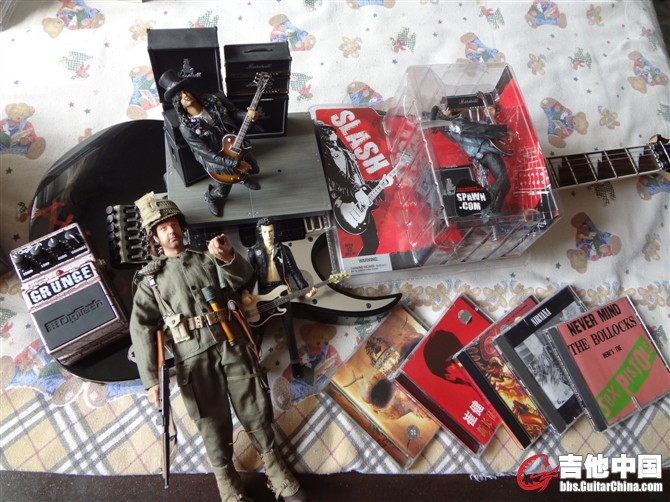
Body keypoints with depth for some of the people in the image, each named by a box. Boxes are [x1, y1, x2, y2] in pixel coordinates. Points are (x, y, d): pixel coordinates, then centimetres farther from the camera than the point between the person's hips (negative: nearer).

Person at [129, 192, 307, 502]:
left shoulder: (207, 260, 18)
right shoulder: (151, 277, 10)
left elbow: (242, 276, 2)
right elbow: (141, 327, 0)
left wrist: (227, 257, -23)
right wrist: (150, 379, -10)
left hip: (232, 345, 2)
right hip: (194, 358, -1)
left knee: (256, 412, 5)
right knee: (213, 424, 5)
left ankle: (278, 476, 19)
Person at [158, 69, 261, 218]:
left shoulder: (214, 100, -15)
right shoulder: (186, 128, -25)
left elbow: (235, 113, -2)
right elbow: (209, 154, -26)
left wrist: (248, 116, -25)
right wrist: (235, 163, -29)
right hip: (217, 160, -5)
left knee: (253, 169, 24)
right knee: (222, 191, -1)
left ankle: (241, 177, 62)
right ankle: (212, 198, 38)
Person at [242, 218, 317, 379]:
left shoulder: (283, 249, 6)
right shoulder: (254, 251, 3)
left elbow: (294, 270, 2)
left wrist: (305, 288, -12)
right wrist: (245, 293, -25)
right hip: (263, 292, 0)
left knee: (289, 327, 3)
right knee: (258, 330, 3)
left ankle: (295, 363, 11)